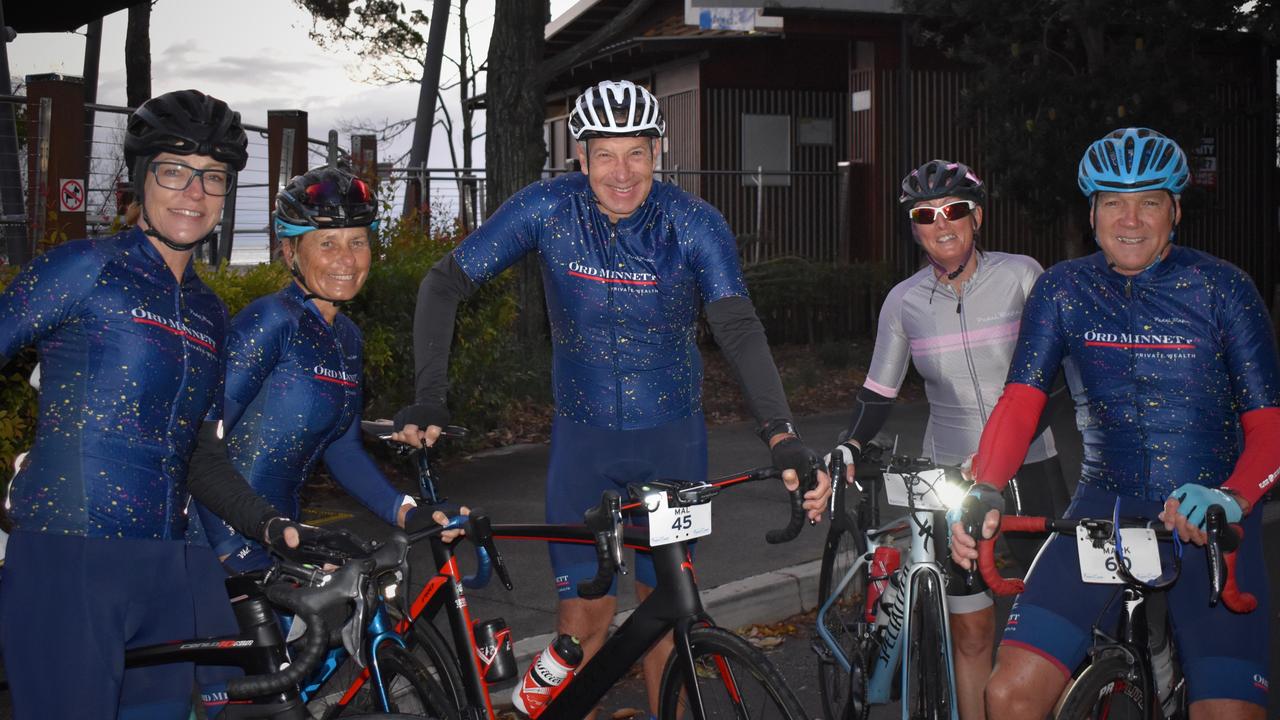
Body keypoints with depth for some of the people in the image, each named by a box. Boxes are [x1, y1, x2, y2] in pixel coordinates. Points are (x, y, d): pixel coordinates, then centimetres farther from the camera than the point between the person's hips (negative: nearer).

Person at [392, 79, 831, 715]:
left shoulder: (695, 224, -14)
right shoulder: (549, 208, -13)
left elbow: (740, 331, -23)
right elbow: (444, 284, -9)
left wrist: (782, 437, -38)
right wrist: (429, 398, -21)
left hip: (673, 436, 0)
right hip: (583, 436, 0)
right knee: (583, 616, -2)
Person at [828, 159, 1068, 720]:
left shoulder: (1020, 275, -6)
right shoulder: (904, 301, -1)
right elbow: (878, 393, 4)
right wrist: (846, 450, -12)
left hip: (1029, 465, -1)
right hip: (951, 472, 1)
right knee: (971, 632, 4)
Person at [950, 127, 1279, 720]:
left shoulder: (1222, 289, -3)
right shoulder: (1062, 289, 2)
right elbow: (1019, 401, -6)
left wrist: (1231, 498, -27)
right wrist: (982, 494, -24)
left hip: (1208, 519, -1)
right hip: (1106, 503, 1)